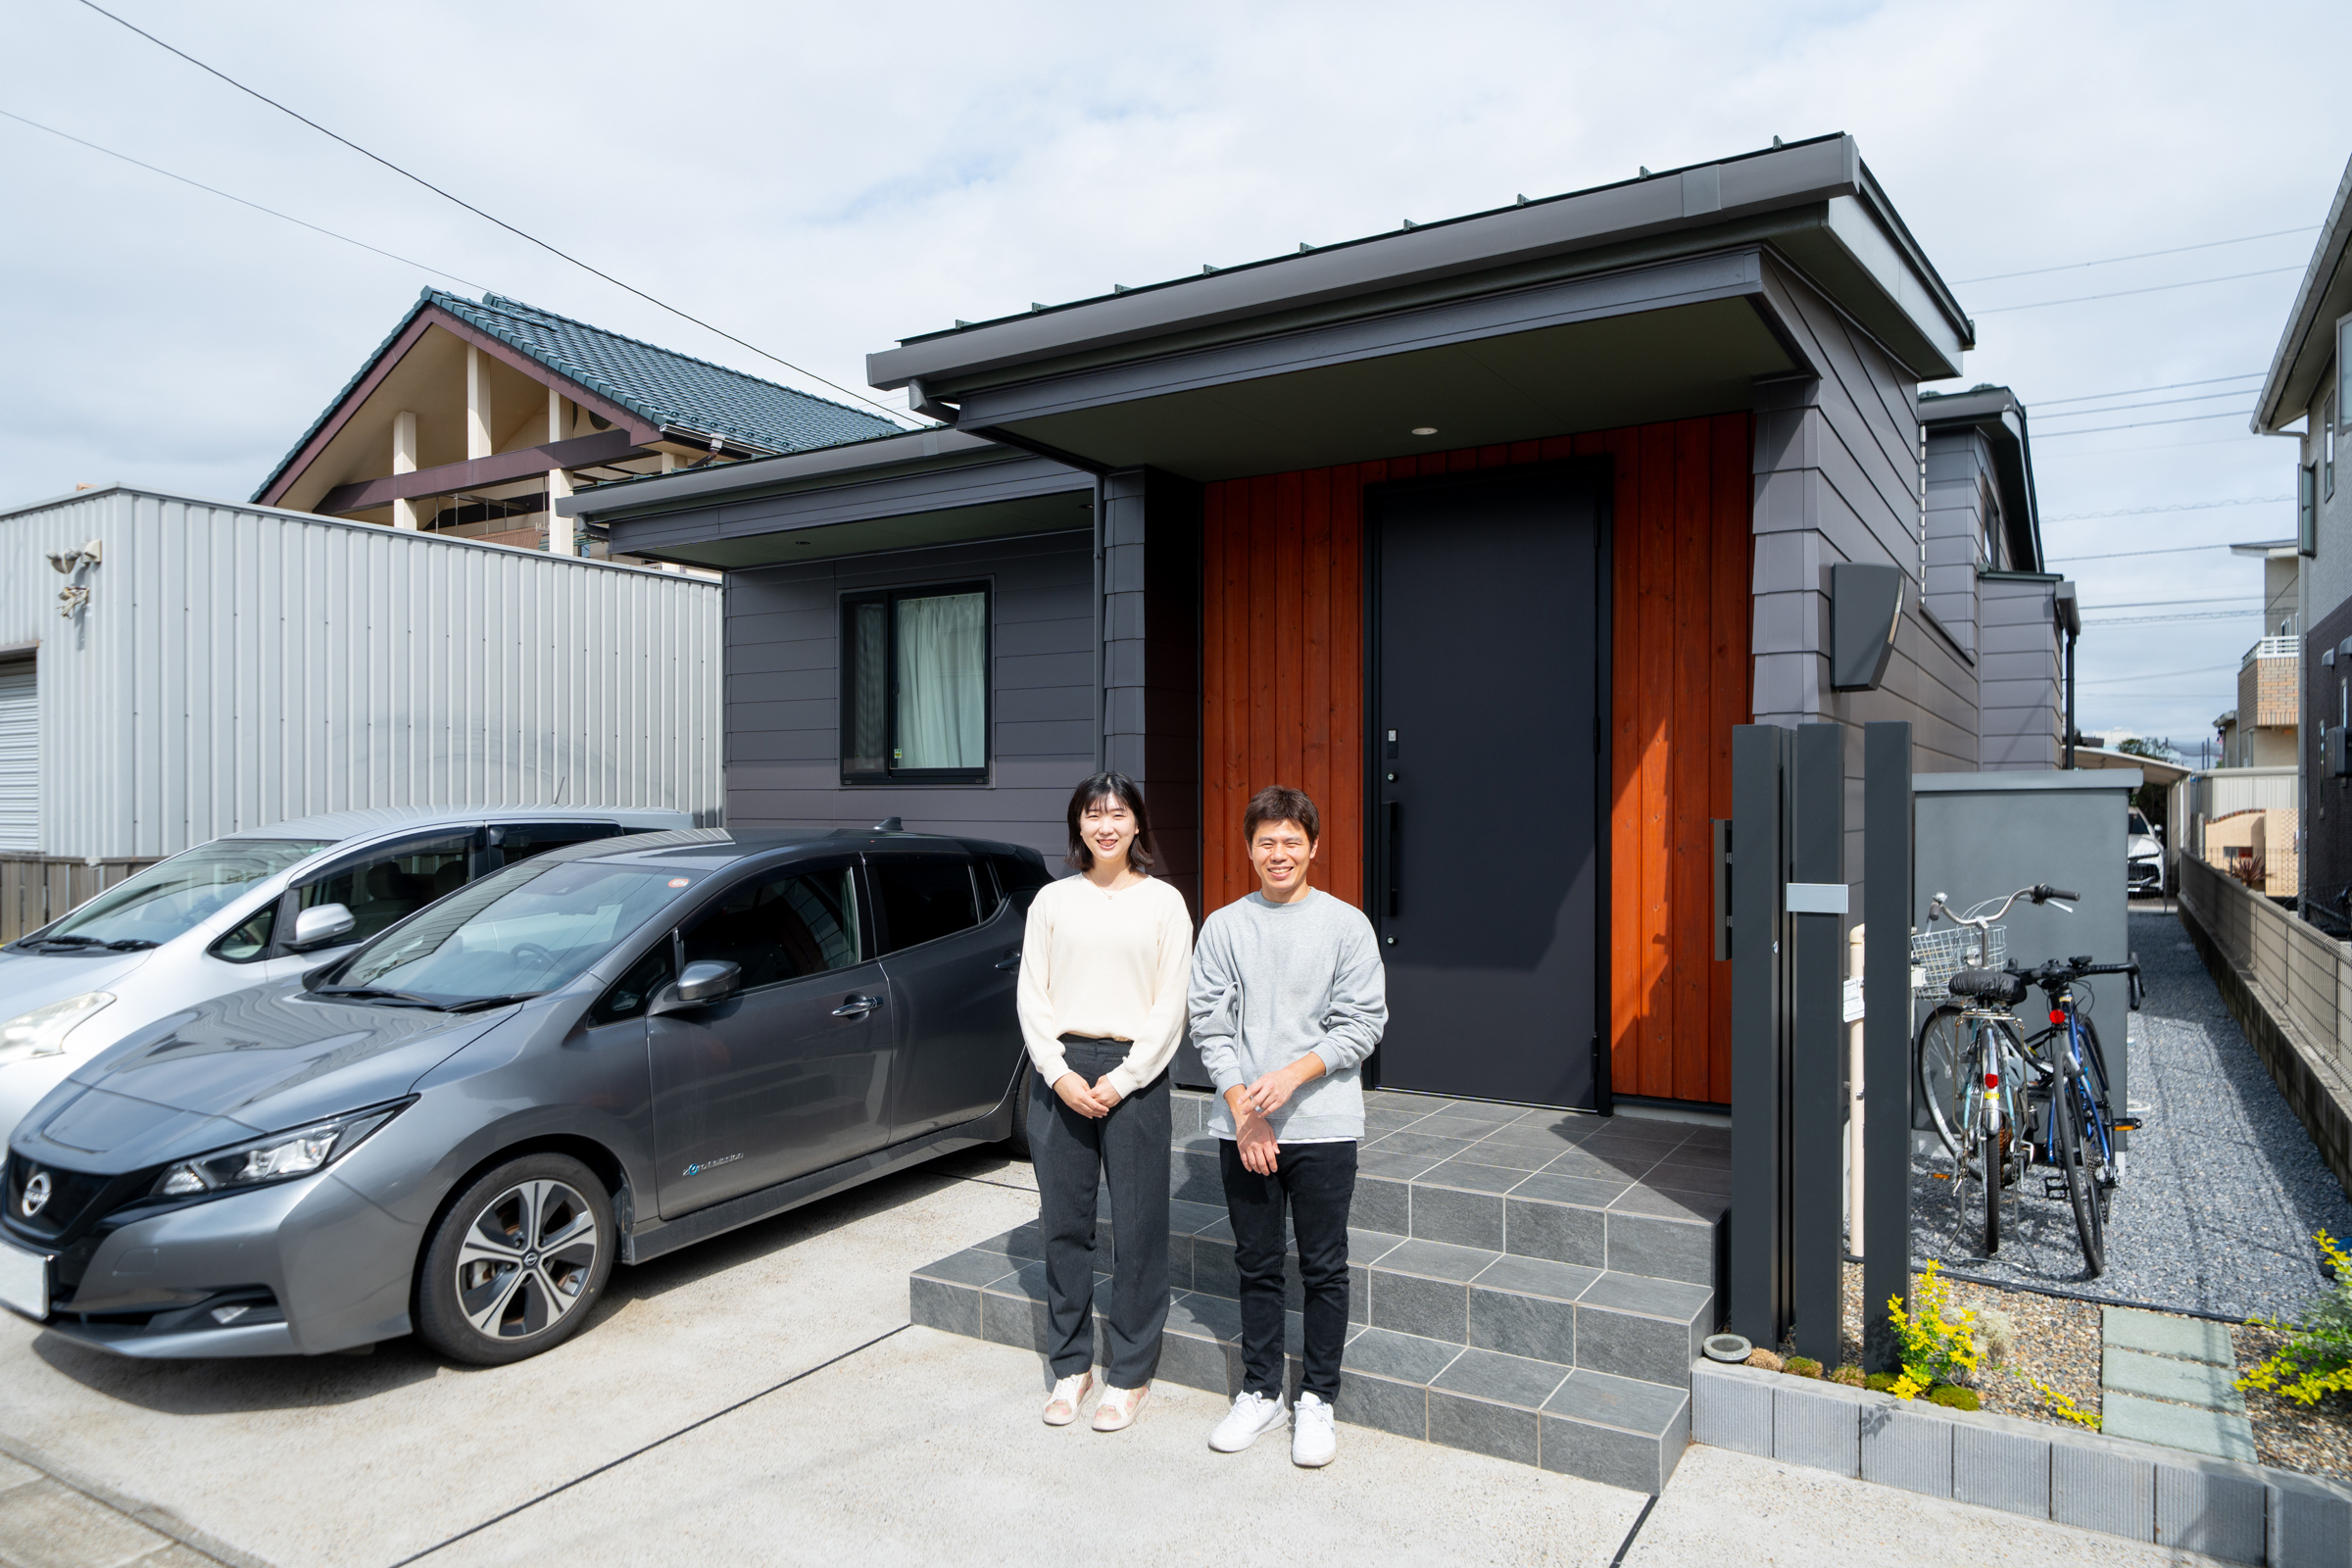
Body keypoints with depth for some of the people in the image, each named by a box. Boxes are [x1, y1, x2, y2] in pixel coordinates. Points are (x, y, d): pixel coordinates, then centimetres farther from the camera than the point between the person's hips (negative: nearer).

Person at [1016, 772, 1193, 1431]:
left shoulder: (1163, 902, 1)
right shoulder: (1053, 900, 7)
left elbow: (1170, 1005, -3)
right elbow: (1032, 994, 4)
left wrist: (1122, 1080, -10)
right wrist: (1060, 1074, -7)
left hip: (1133, 1073, -2)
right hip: (1060, 1071, 2)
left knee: (1138, 1227, 2)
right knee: (1064, 1223, 8)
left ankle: (1130, 1373, 17)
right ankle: (1070, 1365, 23)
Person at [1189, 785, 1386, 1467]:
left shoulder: (1347, 924, -1)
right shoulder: (1224, 926, 4)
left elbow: (1363, 1024, -4)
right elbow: (1209, 1025, 1)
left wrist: (1292, 1075, -16)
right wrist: (1243, 1108, -9)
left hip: (1323, 1125, -2)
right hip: (1241, 1125, 2)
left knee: (1324, 1268, 6)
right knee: (1257, 1265, 12)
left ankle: (1317, 1398, 22)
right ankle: (1260, 1392, 27)